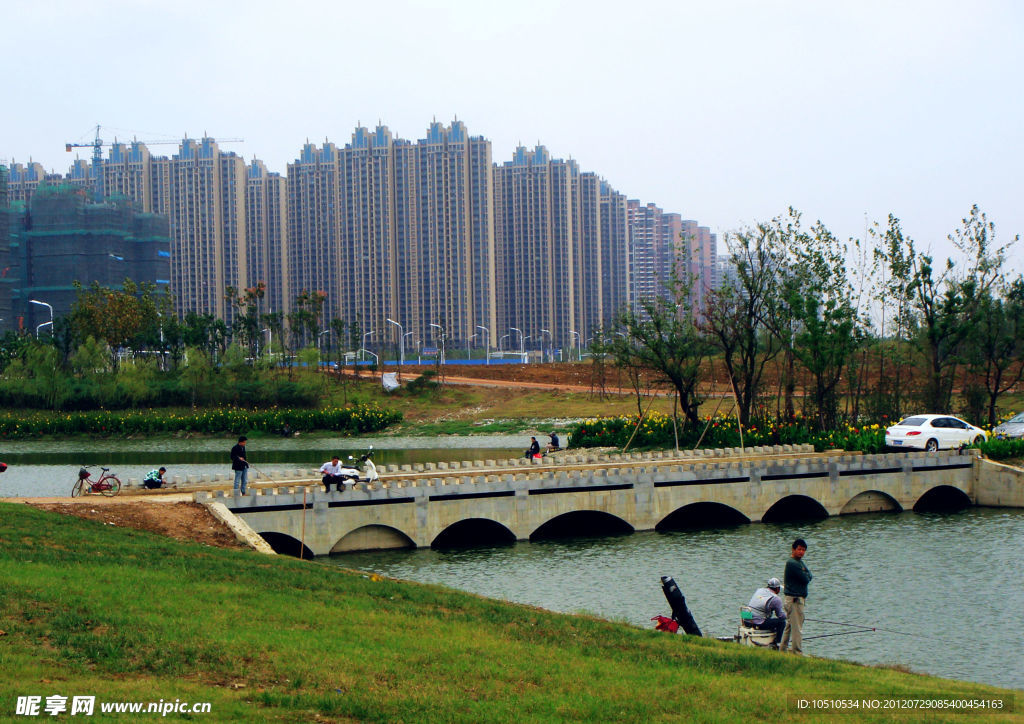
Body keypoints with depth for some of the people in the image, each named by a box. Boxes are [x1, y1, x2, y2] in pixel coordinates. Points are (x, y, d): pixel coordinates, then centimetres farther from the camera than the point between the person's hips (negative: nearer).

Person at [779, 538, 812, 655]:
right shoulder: (793, 563, -17)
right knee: (797, 628, -6)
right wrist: (807, 575, 1)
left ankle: (782, 650, 23)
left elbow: (809, 576, 10)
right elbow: (806, 579, -18)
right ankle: (798, 653, -3)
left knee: (789, 625, 16)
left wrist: (806, 575, -9)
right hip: (795, 599, -11)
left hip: (798, 598, 11)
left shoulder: (800, 562, 16)